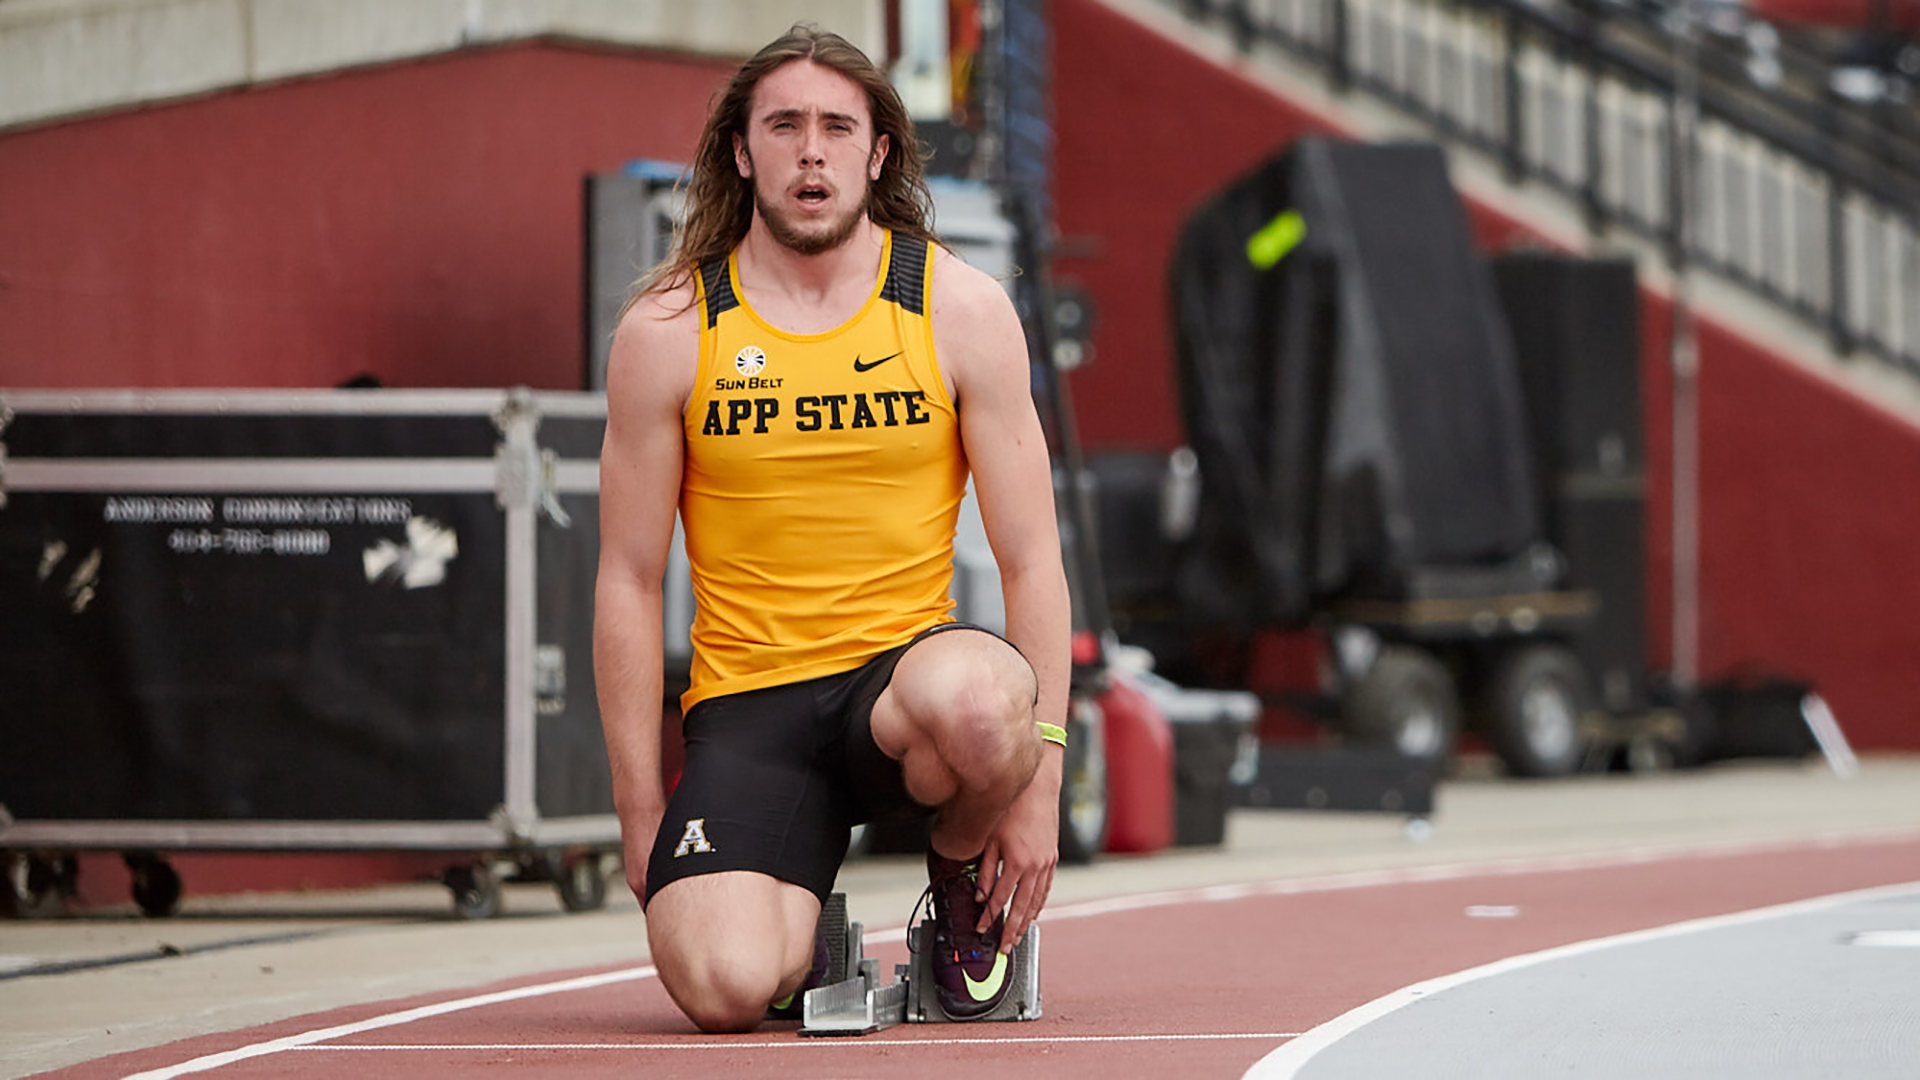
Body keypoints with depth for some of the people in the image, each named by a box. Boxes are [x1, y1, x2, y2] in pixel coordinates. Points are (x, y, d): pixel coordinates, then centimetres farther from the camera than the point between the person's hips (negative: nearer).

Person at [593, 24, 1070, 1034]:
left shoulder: (960, 309, 2)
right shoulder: (666, 333, 1)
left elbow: (1030, 557, 2)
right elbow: (629, 582, 6)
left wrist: (1038, 779, -6)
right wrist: (641, 811, 2)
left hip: (905, 665, 0)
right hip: (745, 702, 0)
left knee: (977, 702, -40)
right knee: (722, 988, -27)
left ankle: (963, 872, -2)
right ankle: (799, 937, 13)